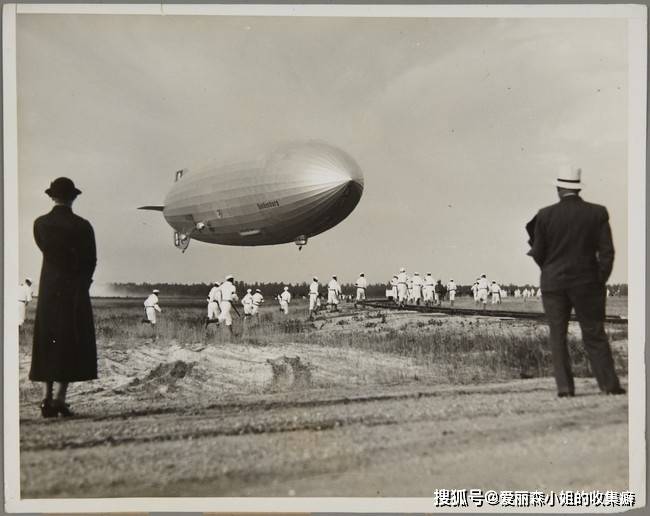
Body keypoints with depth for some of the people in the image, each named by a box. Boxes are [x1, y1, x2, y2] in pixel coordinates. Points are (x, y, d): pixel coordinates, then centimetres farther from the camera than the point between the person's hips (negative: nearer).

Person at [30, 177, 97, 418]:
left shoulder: (40, 224, 1)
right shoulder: (82, 226, -9)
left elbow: (45, 250, 13)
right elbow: (91, 261, -3)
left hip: (48, 289, 4)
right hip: (74, 290, -4)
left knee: (47, 342, 10)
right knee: (72, 343, 1)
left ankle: (47, 398, 7)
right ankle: (60, 398, -6)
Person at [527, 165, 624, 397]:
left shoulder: (545, 215, -6)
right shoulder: (598, 213, -3)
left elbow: (538, 254, -2)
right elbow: (607, 252, -5)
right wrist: (600, 282, 4)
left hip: (553, 284, 0)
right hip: (587, 283, 1)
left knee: (557, 336, 8)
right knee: (594, 335, 9)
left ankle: (564, 386, 4)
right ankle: (610, 384, 9)